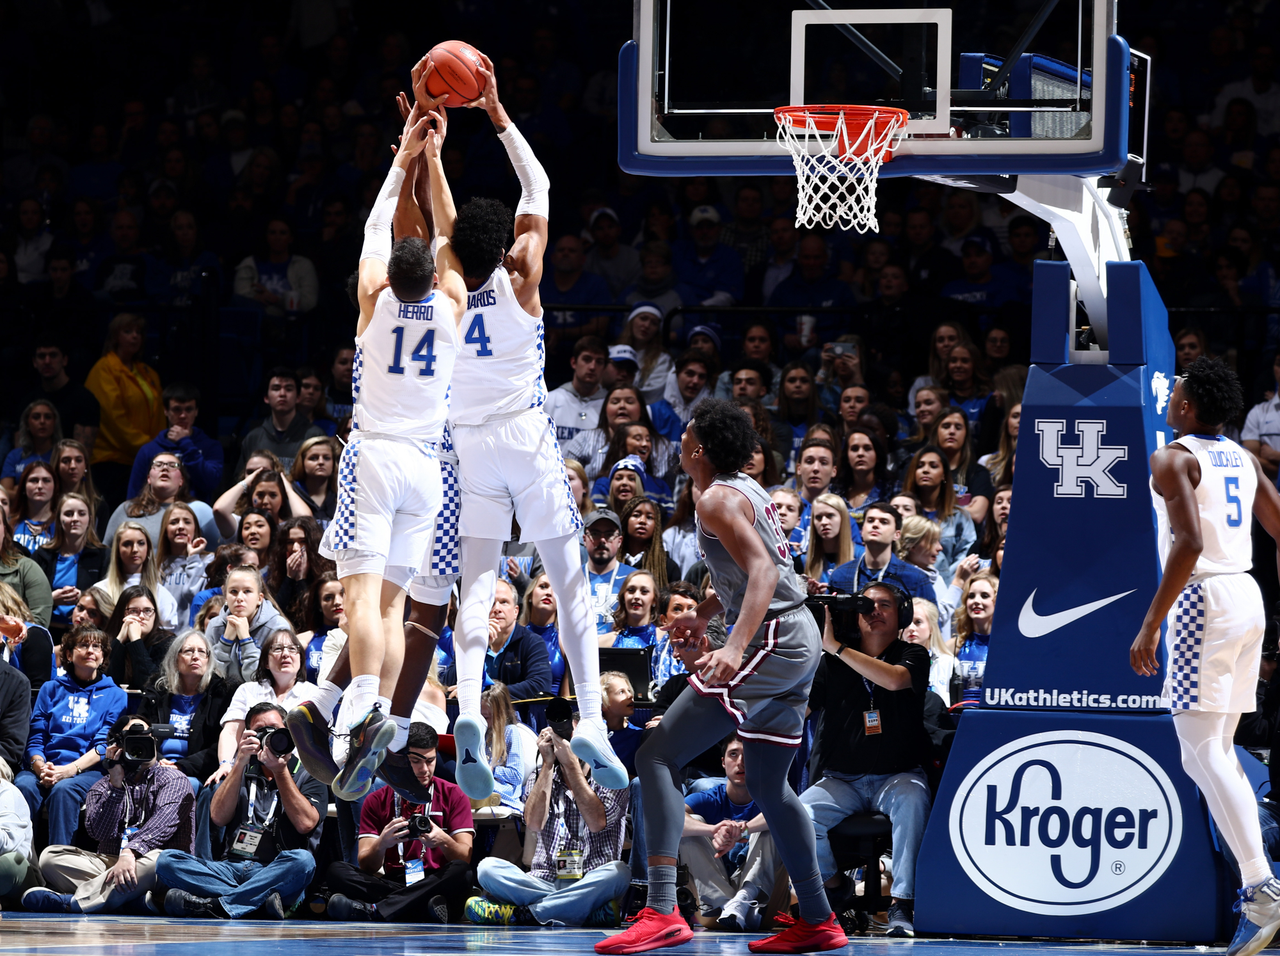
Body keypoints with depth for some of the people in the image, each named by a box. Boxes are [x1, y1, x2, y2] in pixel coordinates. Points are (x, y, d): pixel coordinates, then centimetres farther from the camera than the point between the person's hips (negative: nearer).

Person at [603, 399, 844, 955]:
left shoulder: (717, 500, -12)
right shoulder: (747, 489, 17)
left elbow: (763, 573, -24)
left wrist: (735, 648, -34)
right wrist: (704, 614, 36)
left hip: (772, 640, -10)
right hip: (800, 640, 10)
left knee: (658, 758, -14)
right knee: (768, 784, 21)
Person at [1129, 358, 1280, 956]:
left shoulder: (1173, 459, -9)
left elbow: (1188, 542, -21)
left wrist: (1150, 626, -20)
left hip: (1202, 599, -8)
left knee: (1201, 753, -9)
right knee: (1217, 750, 16)